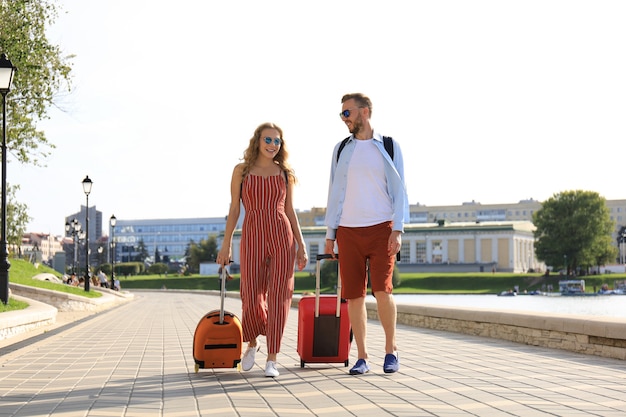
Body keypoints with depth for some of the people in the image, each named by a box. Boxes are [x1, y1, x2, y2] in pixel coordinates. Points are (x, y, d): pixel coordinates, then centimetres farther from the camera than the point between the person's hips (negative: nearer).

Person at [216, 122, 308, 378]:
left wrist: (301, 245, 7)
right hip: (252, 237, -1)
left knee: (279, 296, -4)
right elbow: (234, 209, 7)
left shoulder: (285, 173, 11)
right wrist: (226, 245, 2)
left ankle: (272, 358, 2)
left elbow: (290, 211, 13)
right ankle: (251, 344, 28)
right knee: (252, 297, -1)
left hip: (283, 237, 1)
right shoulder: (242, 171, 7)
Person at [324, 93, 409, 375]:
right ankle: (361, 357, 8)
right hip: (348, 231, 3)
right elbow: (335, 192, 14)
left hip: (381, 228, -3)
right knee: (354, 295, 0)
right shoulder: (341, 149, 12)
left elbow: (399, 190, 3)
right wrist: (330, 235, 10)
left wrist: (398, 230, -8)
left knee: (382, 290, -14)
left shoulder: (388, 146, 5)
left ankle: (390, 349, 6)